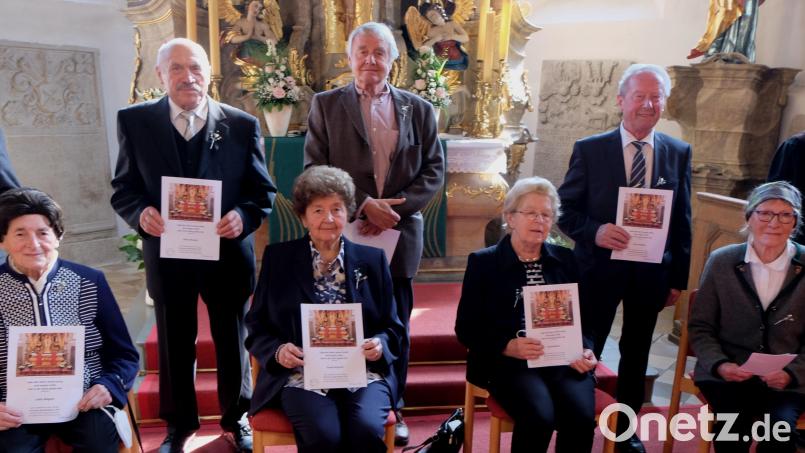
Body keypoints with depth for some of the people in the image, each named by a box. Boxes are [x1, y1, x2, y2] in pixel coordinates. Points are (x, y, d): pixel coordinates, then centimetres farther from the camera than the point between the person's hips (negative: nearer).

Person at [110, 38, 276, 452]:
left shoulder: (242, 125, -4)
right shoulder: (135, 121, -2)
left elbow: (264, 191, -2)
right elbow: (123, 188, 2)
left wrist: (243, 216, -21)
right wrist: (140, 213, -19)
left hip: (227, 253, 0)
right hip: (167, 254, 1)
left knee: (232, 340, 16)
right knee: (174, 344, 16)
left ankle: (235, 416, 40)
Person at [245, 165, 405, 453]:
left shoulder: (372, 259, 10)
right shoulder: (278, 258, 7)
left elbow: (392, 327, 12)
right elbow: (257, 328, 9)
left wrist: (380, 345, -10)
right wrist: (278, 351, -11)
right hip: (302, 375, -1)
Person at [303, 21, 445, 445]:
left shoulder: (419, 109, 7)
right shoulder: (326, 105, 3)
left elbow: (434, 170, 3)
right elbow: (314, 170, -4)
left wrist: (396, 207, -12)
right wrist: (364, 204, -15)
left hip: (400, 234, 2)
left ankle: (391, 408, 29)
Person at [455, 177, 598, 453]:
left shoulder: (565, 260, 14)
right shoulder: (483, 262, 3)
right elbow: (465, 328, 0)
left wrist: (585, 350, -8)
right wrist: (507, 346, -17)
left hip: (563, 359, 3)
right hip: (508, 362, -3)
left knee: (582, 416, -26)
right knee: (540, 417, -29)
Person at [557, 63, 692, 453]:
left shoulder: (679, 153, 2)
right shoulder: (589, 149, -6)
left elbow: (682, 221, 5)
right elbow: (565, 209, -4)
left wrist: (678, 278, 4)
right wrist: (594, 231, -23)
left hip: (651, 272, 3)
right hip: (599, 269, -3)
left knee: (636, 355, 17)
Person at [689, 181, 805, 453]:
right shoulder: (721, 261, -1)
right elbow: (700, 326, 4)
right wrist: (719, 364, -12)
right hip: (727, 372, 0)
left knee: (781, 425, -27)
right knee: (734, 420, -27)